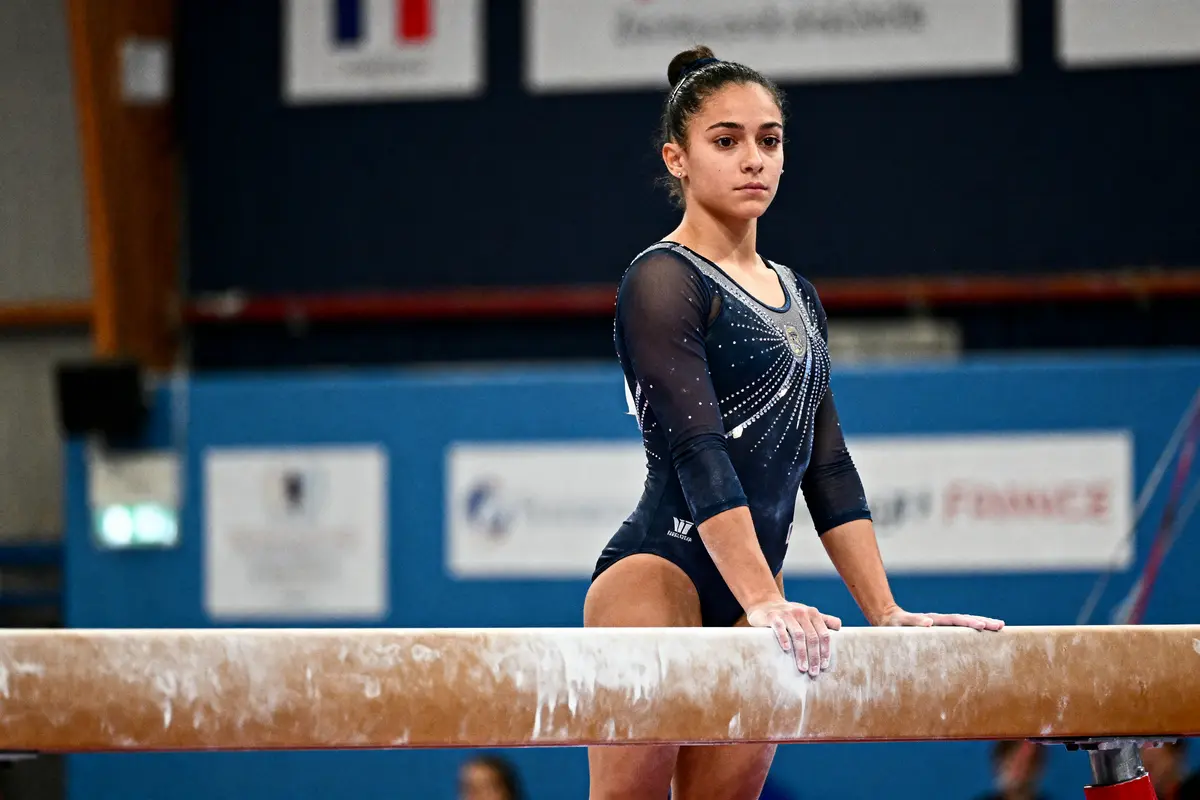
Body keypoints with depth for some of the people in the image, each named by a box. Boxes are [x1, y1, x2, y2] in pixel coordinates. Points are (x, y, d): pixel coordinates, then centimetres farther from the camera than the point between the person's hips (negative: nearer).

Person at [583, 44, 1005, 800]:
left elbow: (828, 469, 17)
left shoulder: (797, 298, 19)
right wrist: (765, 602, -27)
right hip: (657, 574, -8)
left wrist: (887, 613, 8)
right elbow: (697, 451, -17)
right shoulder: (663, 281, -5)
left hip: (752, 587, 8)